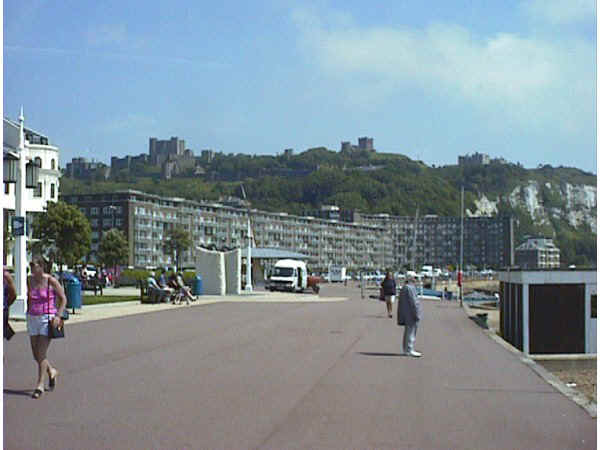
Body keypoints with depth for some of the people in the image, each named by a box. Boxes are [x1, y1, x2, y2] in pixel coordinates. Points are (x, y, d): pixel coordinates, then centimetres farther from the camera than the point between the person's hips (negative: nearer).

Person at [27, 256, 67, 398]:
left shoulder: (51, 281, -9)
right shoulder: (29, 280, 5)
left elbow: (63, 299, -3)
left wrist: (58, 316, -13)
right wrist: (28, 314, 15)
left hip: (47, 318, -5)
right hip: (33, 318, 5)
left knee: (41, 353, -9)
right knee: (35, 354, 7)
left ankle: (40, 385, -2)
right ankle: (52, 371, 34)